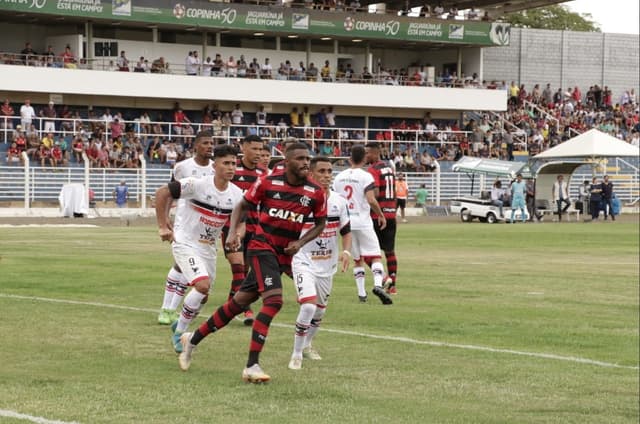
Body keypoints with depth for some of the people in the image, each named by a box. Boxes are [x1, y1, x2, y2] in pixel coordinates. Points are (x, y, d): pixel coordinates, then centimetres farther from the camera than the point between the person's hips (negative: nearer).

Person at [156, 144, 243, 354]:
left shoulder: (237, 195, -4)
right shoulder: (198, 185, -20)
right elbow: (162, 193, -17)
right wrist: (162, 226, -15)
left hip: (208, 248, 6)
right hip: (185, 244, -6)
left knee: (202, 297, 13)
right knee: (203, 285, -24)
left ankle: (180, 326, 40)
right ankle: (179, 332, -7)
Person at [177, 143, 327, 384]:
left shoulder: (316, 193, -2)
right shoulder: (268, 183, -8)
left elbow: (320, 224, 10)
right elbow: (242, 206, 5)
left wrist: (300, 243, -5)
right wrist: (233, 232, -9)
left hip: (285, 255, 4)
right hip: (262, 248, -4)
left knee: (240, 302, 10)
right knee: (274, 300, -23)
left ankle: (193, 339, 28)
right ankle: (252, 366, -20)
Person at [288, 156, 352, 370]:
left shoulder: (339, 201, -1)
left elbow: (346, 231, 9)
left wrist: (347, 251, -8)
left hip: (327, 265, 5)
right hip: (304, 262, -5)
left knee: (320, 310, 17)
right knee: (308, 306, -22)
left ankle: (307, 345, 44)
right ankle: (296, 354, -8)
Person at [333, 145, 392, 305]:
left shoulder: (339, 177, 7)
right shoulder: (365, 176, -9)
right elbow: (371, 200, -18)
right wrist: (381, 215, -4)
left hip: (346, 222, 5)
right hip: (363, 222, -5)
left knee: (357, 259, 16)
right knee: (374, 256, -2)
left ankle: (361, 293, 13)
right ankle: (378, 284, -26)